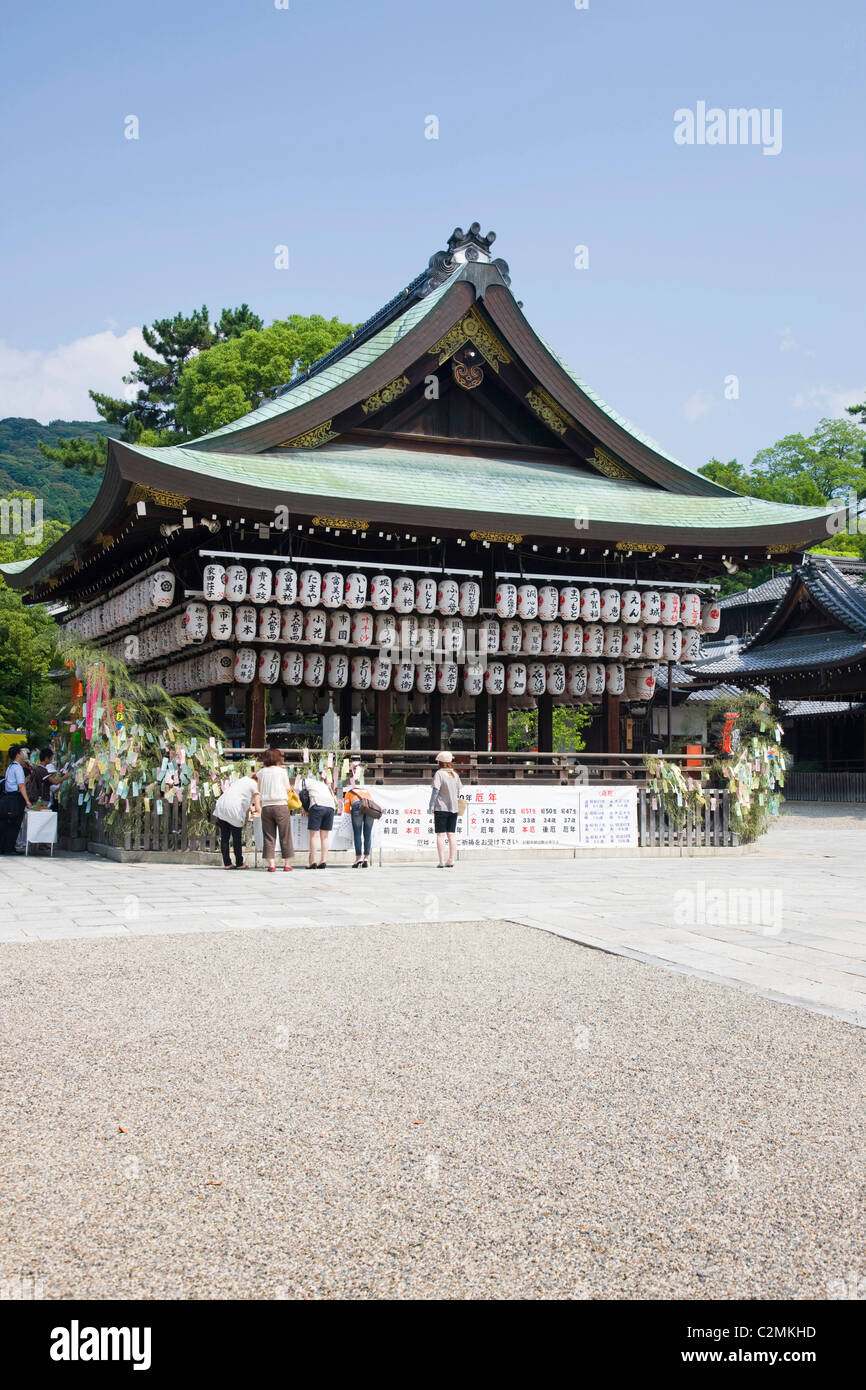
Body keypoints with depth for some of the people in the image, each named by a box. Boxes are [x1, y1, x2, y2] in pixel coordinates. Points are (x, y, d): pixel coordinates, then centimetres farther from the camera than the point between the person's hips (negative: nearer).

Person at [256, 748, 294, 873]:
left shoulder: (261, 772, 6)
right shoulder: (282, 771, -3)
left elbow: (259, 790, 14)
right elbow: (287, 789, 2)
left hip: (266, 806, 3)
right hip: (281, 806, -3)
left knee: (268, 837, 6)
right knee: (285, 836, 6)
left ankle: (271, 865, 3)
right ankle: (286, 864, 9)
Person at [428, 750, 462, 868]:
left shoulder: (439, 774, -9)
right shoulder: (455, 774, 9)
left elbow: (435, 790, -13)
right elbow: (458, 791, 12)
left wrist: (431, 806, -9)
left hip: (441, 808, -5)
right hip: (453, 808, 5)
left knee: (440, 835, -1)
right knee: (451, 834, 9)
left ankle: (441, 861, -6)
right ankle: (451, 860, 8)